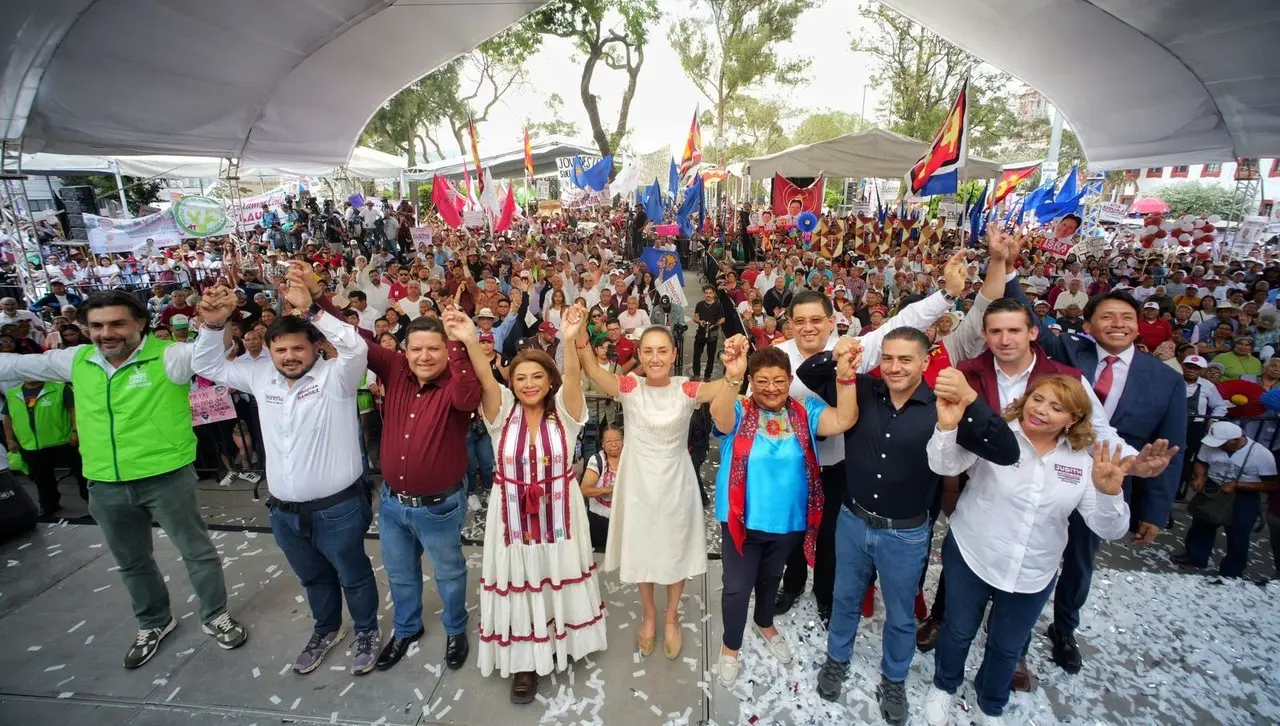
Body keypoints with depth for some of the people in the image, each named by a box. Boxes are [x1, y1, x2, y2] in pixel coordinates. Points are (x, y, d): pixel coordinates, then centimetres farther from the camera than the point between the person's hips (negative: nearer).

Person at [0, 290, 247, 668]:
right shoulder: (76, 361, 3)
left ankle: (216, 617, 30)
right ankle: (154, 622, 46)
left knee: (197, 551, 10)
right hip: (105, 486, 6)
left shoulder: (169, 356, -16)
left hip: (166, 477, -6)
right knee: (132, 562, 24)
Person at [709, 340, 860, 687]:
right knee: (738, 586, 9)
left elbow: (844, 420, -22)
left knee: (771, 577, 28)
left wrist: (846, 377, -39)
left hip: (788, 519, 3)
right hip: (744, 519, -3)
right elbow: (719, 416, -38)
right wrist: (731, 378, -59)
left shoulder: (806, 411, -7)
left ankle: (764, 624, 57)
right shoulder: (739, 412, -15)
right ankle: (730, 647, 36)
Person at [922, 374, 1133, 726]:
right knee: (958, 631, 19)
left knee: (1007, 647, 24)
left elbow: (1110, 530, -7)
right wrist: (948, 426, -53)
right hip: (970, 559, -3)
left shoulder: (1083, 461, -6)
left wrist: (1109, 491, -28)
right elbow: (944, 465, -33)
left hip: (1033, 577, 3)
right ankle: (944, 686, 48)